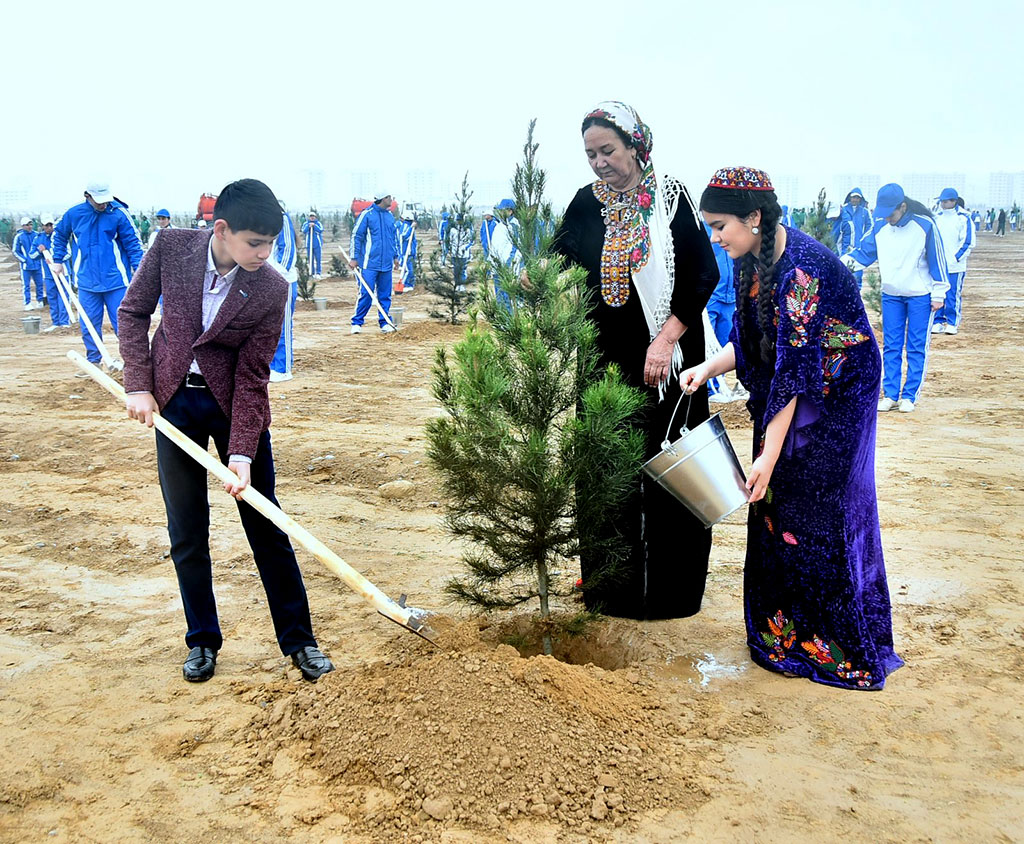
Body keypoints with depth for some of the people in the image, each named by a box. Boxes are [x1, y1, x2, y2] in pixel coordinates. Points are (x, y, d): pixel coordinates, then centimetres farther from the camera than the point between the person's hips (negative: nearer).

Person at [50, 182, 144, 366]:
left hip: (115, 280, -3)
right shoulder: (74, 214, 1)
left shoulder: (119, 213, -8)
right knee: (89, 325, 9)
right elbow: (59, 234, 21)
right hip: (87, 281, 3)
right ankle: (93, 362, 22)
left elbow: (132, 243, -5)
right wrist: (57, 260, 17)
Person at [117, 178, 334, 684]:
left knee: (266, 527, 4)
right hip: (172, 402, 2)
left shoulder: (271, 290, -17)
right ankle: (203, 642, 25)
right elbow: (134, 311, 2)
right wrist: (138, 385, -7)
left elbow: (251, 377, -15)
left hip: (235, 406, -1)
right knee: (186, 534, 8)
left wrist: (241, 455, -21)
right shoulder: (171, 247, -12)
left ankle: (299, 640, 17)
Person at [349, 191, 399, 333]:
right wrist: (354, 258, -6)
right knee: (366, 293, -7)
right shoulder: (367, 214, -6)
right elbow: (356, 236, -4)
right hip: (370, 263, -5)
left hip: (386, 263, 5)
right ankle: (357, 323, 3)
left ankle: (385, 323, 16)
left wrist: (395, 256, 21)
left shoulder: (390, 216, 12)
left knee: (385, 295, 8)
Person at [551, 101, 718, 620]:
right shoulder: (586, 204, 7)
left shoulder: (670, 198, -4)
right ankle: (610, 590, 22)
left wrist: (666, 340, -15)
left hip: (664, 361, -3)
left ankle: (670, 591, 18)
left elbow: (704, 274, -7)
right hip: (604, 363, 3)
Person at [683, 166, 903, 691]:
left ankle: (841, 647, 18)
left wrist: (770, 454, -25)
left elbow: (795, 370, -27)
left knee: (820, 515, 0)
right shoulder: (754, 262, 1)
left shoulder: (801, 268, -27)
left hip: (835, 399, -8)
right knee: (775, 509, 11)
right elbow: (747, 343, 10)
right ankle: (782, 634, 27)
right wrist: (707, 368, -9)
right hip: (786, 395, 8)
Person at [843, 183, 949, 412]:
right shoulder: (880, 226, -2)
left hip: (920, 295, -4)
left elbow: (937, 259, -9)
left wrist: (938, 293, -7)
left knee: (916, 348, 2)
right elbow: (864, 252, 4)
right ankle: (891, 395, 12)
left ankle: (910, 396, 9)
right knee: (891, 347, 7)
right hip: (890, 295, 4)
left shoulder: (924, 225, -14)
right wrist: (844, 262, -16)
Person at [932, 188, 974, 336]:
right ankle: (938, 322, 12)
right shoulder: (937, 217, 12)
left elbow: (968, 242, -6)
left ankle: (952, 323, 7)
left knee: (953, 295, -2)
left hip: (955, 266, -5)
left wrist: (956, 258, -12)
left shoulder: (963, 218, -4)